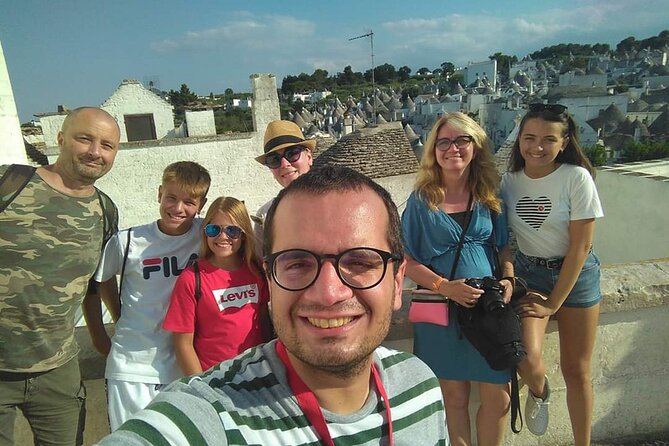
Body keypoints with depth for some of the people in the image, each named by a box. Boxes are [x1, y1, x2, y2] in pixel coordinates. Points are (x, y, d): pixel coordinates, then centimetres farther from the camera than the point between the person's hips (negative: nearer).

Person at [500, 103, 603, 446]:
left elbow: (580, 245, -14)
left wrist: (553, 303, -12)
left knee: (576, 371, 7)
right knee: (527, 359, -18)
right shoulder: (510, 179, -3)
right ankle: (539, 392, 20)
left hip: (575, 275, -1)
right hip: (528, 273, 2)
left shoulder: (576, 177, -14)